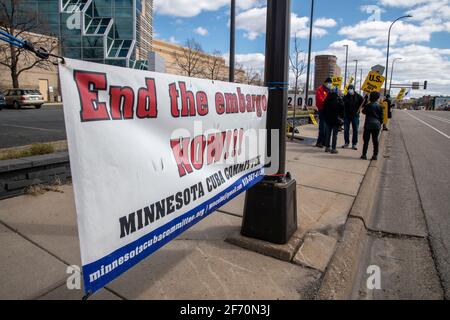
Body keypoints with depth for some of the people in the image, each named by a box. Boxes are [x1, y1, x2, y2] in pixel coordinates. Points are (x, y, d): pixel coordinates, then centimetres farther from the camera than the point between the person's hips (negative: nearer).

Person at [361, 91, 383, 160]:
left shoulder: (368, 105, -8)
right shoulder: (379, 106, 0)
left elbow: (363, 111, 11)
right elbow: (381, 116, 5)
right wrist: (380, 123, 16)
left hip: (368, 125, -2)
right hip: (376, 125, 2)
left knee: (366, 140, 3)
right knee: (375, 140, 7)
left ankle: (364, 154, 2)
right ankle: (375, 155, 10)